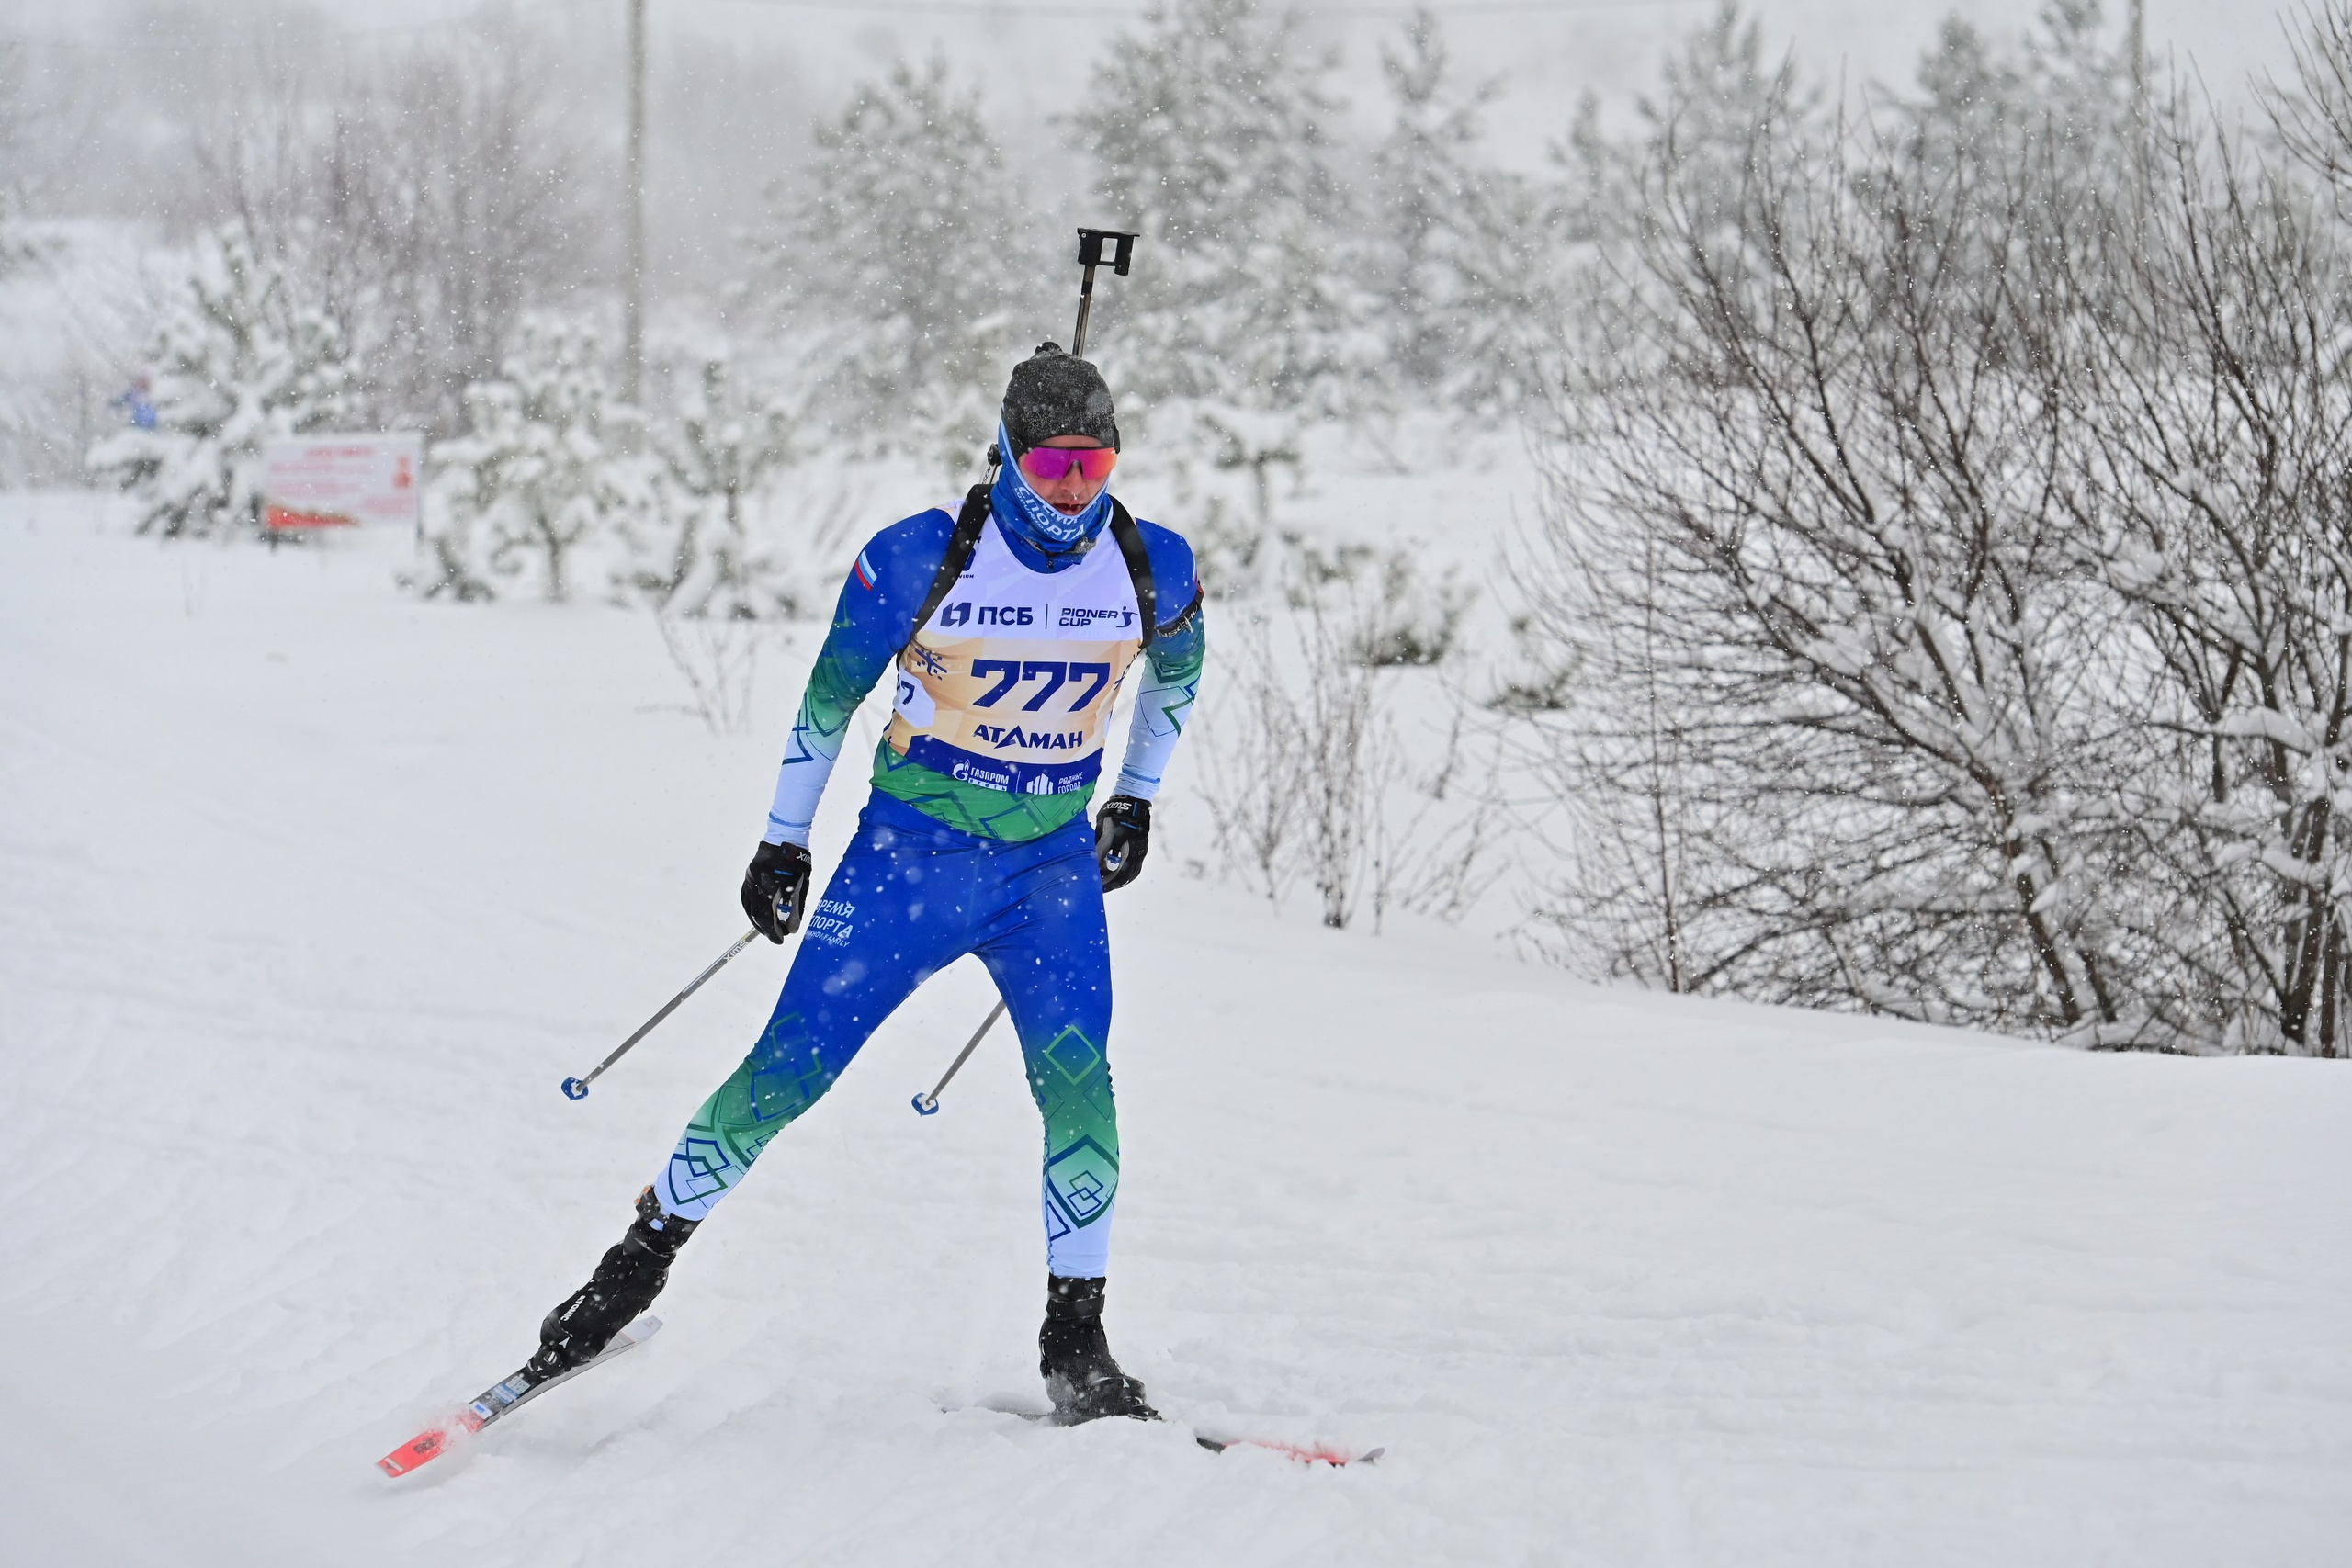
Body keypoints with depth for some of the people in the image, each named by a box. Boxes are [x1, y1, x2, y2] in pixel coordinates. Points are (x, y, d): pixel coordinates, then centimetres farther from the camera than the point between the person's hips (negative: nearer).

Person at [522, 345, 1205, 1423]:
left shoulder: (1153, 567, -6)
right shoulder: (919, 558, -14)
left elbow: (1177, 672, 17)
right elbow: (832, 693, -1)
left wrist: (1135, 798, 21)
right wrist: (783, 841, 4)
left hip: (1053, 860, 2)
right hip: (910, 848, -2)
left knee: (1076, 1078, -17)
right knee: (789, 1070, -4)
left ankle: (1077, 1345, -6)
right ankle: (642, 1258, 14)